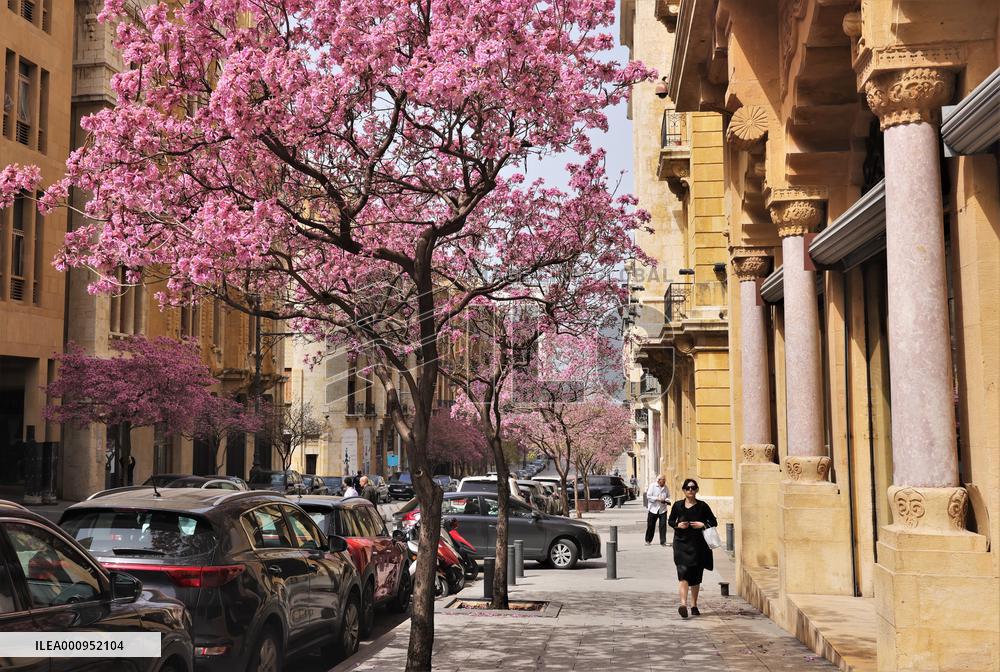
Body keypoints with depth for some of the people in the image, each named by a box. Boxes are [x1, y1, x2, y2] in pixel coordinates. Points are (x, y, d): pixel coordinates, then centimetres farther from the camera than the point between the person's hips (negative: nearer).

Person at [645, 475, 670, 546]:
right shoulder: (652, 486, -4)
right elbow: (648, 496, -8)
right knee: (650, 525, 6)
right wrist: (657, 498, -18)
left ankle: (663, 541, 3)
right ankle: (648, 540, 22)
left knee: (663, 525, -5)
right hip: (653, 509, -2)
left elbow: (668, 496, 14)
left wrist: (666, 500, -8)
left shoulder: (665, 488, 7)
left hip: (662, 509, 2)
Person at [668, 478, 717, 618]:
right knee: (683, 573, -16)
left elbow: (714, 522, 8)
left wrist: (703, 525, -10)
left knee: (696, 576, 10)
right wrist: (678, 525, -6)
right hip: (682, 544, -1)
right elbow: (670, 521, 15)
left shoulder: (702, 506, 2)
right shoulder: (677, 505, 4)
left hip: (698, 545, 1)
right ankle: (683, 604, -25)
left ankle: (694, 605, 26)